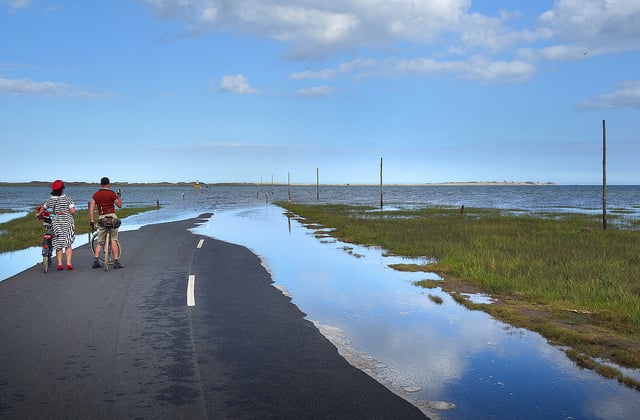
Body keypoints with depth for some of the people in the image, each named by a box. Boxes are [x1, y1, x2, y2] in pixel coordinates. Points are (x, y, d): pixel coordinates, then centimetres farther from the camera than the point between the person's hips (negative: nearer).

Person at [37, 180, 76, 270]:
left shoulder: (50, 200, 2)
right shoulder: (67, 198, -7)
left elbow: (42, 208, 18)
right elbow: (73, 211, -13)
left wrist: (39, 214, 39)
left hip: (56, 223, 2)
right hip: (67, 222, -2)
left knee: (58, 245, 9)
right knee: (68, 244, 6)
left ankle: (59, 264, 4)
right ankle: (69, 263, -1)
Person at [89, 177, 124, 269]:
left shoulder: (96, 194, 10)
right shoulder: (111, 193, -3)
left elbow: (91, 208, 4)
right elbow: (120, 205, 3)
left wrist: (91, 221, 5)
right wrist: (119, 196, 18)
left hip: (101, 218, 4)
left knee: (100, 241, 11)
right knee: (113, 240, -2)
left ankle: (95, 261, 2)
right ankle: (116, 262, -4)